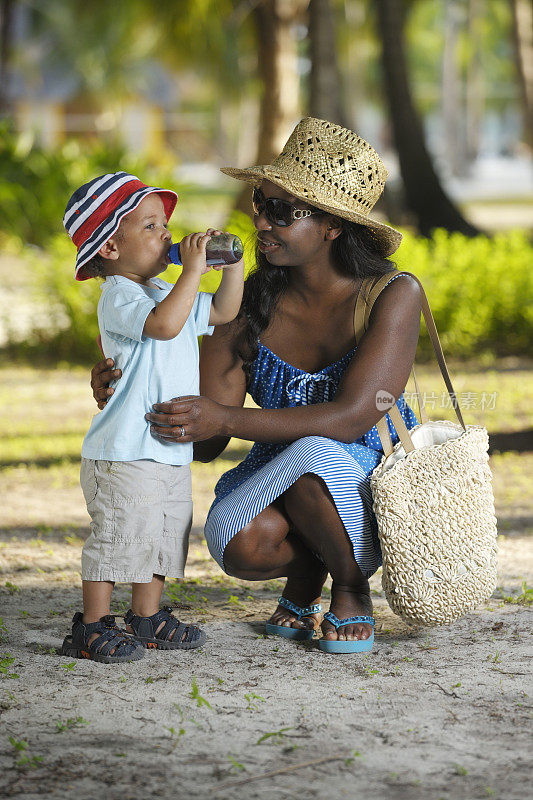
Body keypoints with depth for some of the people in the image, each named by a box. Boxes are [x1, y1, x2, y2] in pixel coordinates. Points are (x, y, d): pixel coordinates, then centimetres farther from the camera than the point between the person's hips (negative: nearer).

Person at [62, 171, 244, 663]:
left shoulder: (166, 292, 16)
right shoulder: (119, 297, -15)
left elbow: (223, 312, 25)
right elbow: (163, 324, -33)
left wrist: (232, 265, 10)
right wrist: (193, 271, -28)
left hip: (170, 451, 10)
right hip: (125, 451, -10)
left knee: (165, 535, 15)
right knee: (119, 535, -8)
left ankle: (147, 618, 26)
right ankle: (92, 628, 0)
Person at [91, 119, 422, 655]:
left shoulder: (394, 295, -15)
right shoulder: (248, 305, -6)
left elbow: (353, 416, -26)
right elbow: (206, 443, -6)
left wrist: (225, 418, -35)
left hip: (374, 487, -3)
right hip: (277, 491, 3)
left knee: (311, 455, -37)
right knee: (239, 541, -33)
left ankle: (351, 591, -6)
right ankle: (304, 576, 6)